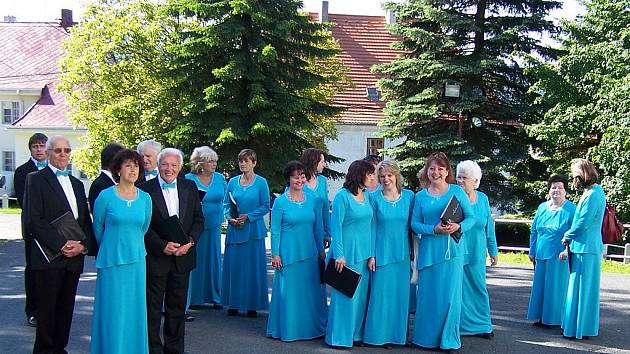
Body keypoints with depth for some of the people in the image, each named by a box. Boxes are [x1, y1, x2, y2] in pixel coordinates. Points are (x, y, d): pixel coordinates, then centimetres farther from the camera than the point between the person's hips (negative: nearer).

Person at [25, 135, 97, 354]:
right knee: (47, 309, -1)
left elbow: (86, 221, 16)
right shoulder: (36, 180, -1)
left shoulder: (77, 184, 19)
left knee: (66, 309, 8)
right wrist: (61, 245, -16)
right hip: (48, 258, -5)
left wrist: (83, 245, -2)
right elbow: (35, 220, -10)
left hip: (74, 257, 6)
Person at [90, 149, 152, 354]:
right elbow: (98, 228, 7)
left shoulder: (145, 198, 3)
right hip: (111, 260, -3)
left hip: (136, 260, 3)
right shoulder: (105, 196, -6)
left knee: (134, 310, 9)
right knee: (112, 311, 2)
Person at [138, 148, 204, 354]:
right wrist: (162, 245, -17)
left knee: (177, 306, 12)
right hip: (155, 257, -3)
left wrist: (190, 242, -9)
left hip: (182, 256, 4)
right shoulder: (145, 189, -5)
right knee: (153, 307, 4)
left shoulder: (190, 187, 6)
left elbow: (198, 219, 7)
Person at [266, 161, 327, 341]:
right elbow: (275, 230, -3)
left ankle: (313, 328, 21)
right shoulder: (280, 202, -4)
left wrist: (321, 250, 11)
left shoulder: (313, 199, 6)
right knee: (289, 291, 2)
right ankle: (288, 329, 15)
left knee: (312, 291, 8)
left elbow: (318, 227, 12)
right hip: (288, 253, -3)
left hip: (310, 252, 3)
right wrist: (275, 254, -6)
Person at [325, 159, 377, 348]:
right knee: (344, 296, 0)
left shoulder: (367, 196, 9)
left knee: (361, 296, 10)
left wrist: (372, 255, 6)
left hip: (363, 253, 6)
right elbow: (336, 226, -10)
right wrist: (339, 254, -14)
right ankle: (339, 337, 10)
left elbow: (371, 226, 10)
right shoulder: (342, 195, -10)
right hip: (347, 252, -6)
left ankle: (356, 333, 21)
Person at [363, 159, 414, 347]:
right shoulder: (374, 197, -1)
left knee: (401, 294, 7)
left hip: (402, 253, 2)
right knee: (381, 294, -1)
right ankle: (380, 334, 9)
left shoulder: (409, 196, 4)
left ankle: (398, 333, 19)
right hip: (382, 252, -2)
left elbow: (412, 224, 9)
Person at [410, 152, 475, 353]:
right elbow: (415, 223, 1)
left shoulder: (457, 191, 3)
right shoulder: (420, 196, 7)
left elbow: (471, 218, 3)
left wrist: (458, 227, -16)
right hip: (429, 251, 1)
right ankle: (426, 337, 15)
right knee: (428, 295, 4)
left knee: (451, 296, 0)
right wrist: (434, 229, -15)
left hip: (452, 250, -1)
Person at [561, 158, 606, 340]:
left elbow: (583, 223, -19)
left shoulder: (593, 194, -17)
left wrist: (567, 236, -3)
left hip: (586, 249, -10)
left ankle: (581, 330, 6)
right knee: (579, 288, 14)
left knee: (582, 289, -2)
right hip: (581, 248, 10)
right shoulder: (592, 192, 14)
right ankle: (575, 327, 23)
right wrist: (569, 246, 18)